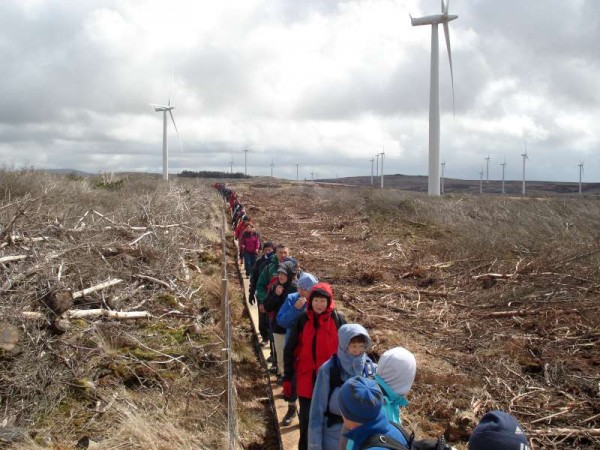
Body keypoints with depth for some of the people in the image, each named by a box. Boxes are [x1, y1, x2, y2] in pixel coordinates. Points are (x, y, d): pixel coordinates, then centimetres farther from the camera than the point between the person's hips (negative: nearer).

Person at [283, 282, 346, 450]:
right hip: (306, 378, 0)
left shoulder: (338, 319, -5)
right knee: (306, 417, 10)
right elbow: (289, 350, 1)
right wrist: (287, 378, 0)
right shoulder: (302, 320, -4)